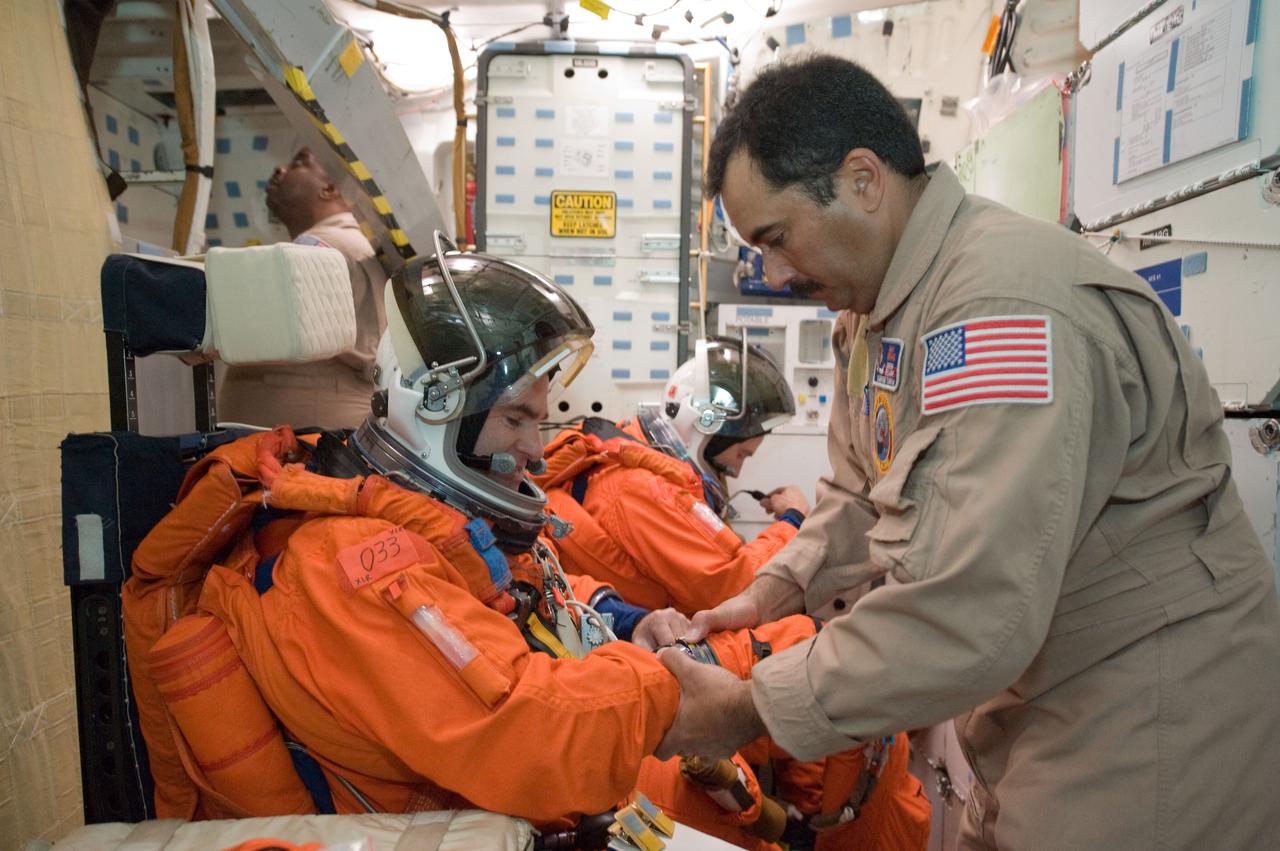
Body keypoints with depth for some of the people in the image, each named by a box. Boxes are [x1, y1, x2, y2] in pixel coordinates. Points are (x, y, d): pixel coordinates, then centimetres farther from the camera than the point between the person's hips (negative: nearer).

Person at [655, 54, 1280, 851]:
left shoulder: (1005, 303, -29)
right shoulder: (877, 302, 4)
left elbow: (970, 616, -35)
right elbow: (862, 492, 12)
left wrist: (749, 711, -24)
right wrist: (771, 591, -4)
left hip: (1152, 717, -8)